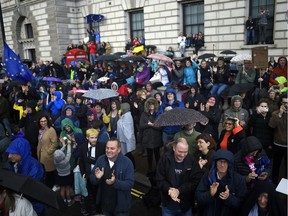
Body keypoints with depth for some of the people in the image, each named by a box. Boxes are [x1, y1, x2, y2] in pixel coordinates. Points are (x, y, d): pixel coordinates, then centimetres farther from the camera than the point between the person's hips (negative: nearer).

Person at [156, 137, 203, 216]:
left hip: (186, 204, 0)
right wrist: (169, 189, -26)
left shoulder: (192, 161, -10)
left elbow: (195, 181, -12)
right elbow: (160, 180, -7)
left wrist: (179, 190, -23)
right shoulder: (165, 159, -11)